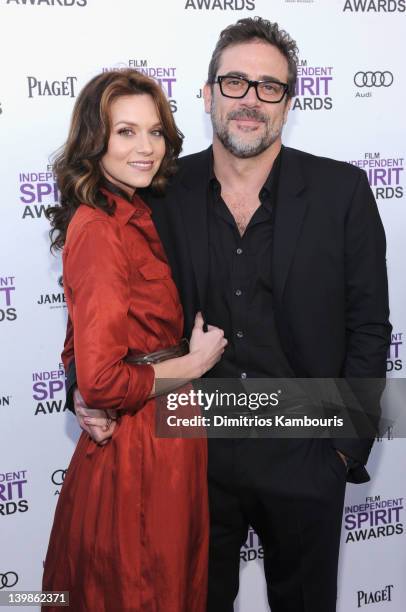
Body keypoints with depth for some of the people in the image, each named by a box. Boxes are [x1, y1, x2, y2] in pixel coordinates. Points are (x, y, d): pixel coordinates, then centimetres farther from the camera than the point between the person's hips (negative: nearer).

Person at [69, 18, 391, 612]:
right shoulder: (162, 192, -5)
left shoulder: (342, 191, -9)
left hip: (303, 457, 0)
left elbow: (368, 329, -5)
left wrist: (346, 446, -7)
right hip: (195, 455, 1)